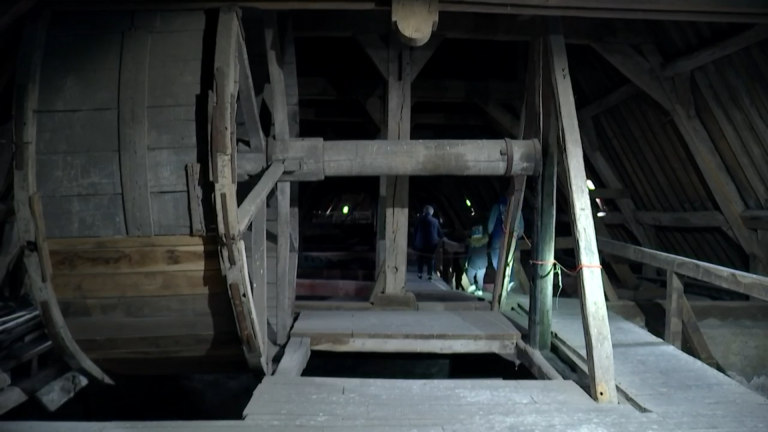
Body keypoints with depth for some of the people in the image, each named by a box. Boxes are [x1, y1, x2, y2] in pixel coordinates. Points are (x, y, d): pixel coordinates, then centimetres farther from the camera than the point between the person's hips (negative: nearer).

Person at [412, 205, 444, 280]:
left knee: (421, 258, 12)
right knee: (430, 259, 8)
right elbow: (439, 232, 7)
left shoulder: (420, 219, -3)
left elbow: (415, 231, 0)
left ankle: (419, 273, 14)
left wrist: (414, 241, 7)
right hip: (432, 242, 0)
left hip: (421, 242, 0)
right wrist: (443, 238, 25)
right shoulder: (435, 221, 0)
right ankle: (429, 274, 5)